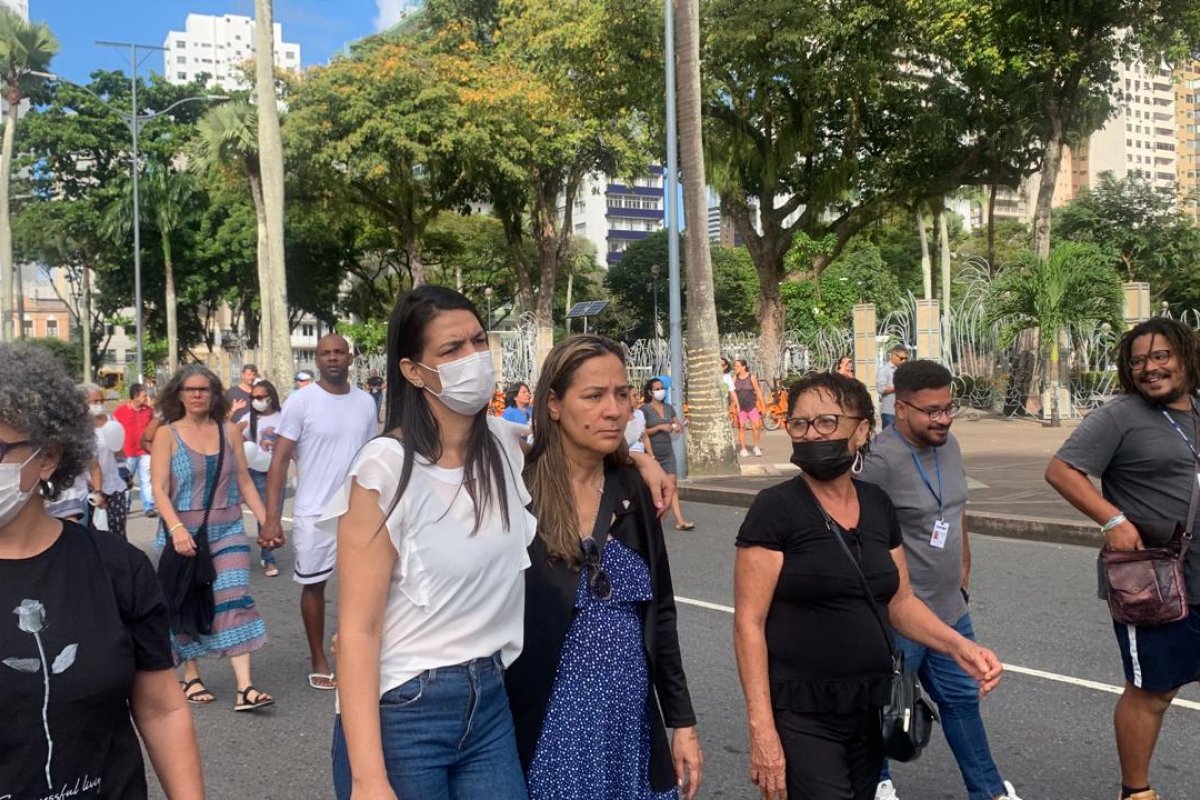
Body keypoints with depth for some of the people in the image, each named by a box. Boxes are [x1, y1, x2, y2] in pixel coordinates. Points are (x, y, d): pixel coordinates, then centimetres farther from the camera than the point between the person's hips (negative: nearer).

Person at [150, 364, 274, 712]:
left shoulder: (229, 431, 6)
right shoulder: (167, 434, -1)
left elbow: (244, 481, 9)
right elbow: (159, 489, -8)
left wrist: (265, 520, 2)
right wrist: (176, 528, -21)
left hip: (227, 530, 1)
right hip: (184, 532, -1)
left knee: (234, 601, -8)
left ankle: (245, 687, -12)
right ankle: (191, 677, 27)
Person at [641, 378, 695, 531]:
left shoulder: (669, 408, 10)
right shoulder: (645, 409, -7)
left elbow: (679, 426, 17)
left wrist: (677, 428, -6)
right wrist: (660, 427, -17)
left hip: (668, 453, 4)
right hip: (652, 454, -4)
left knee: (671, 486, -3)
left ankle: (680, 521, -10)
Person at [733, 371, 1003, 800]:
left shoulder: (877, 504, 6)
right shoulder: (775, 508, -12)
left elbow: (900, 601, 13)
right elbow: (749, 623, -14)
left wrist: (959, 645, -3)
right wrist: (762, 728, -19)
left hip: (870, 707, 6)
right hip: (801, 715, -6)